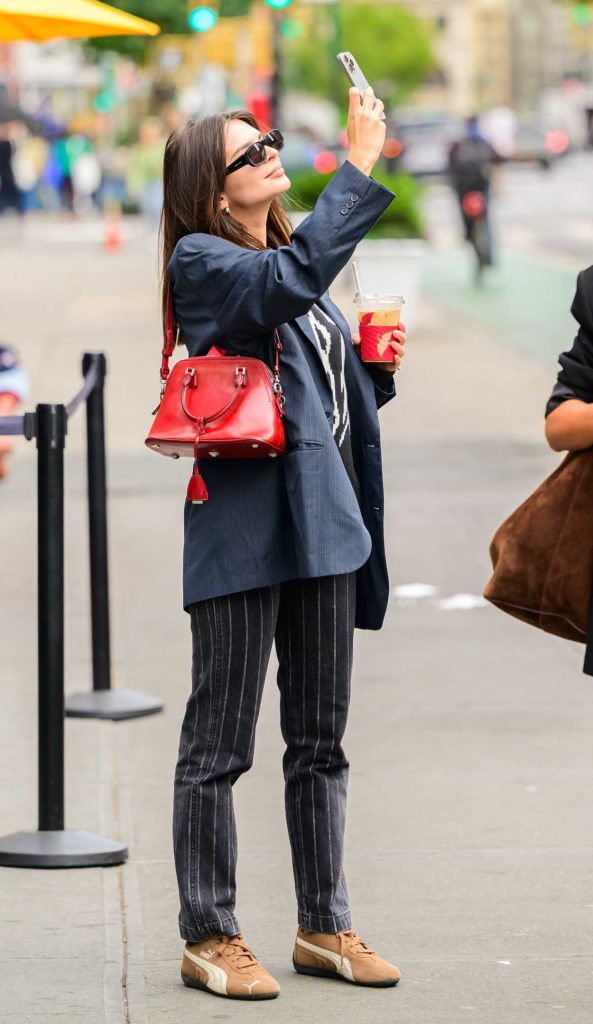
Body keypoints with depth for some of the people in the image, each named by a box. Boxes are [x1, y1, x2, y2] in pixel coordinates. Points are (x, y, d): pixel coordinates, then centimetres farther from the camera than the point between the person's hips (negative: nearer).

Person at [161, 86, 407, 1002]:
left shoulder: (286, 254, 20)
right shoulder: (202, 262, -6)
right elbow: (290, 283, -27)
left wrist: (377, 365, 4)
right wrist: (362, 167, -24)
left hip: (323, 515, 8)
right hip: (245, 522, -8)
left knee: (321, 740, 12)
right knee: (219, 742, -2)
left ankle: (324, 927, 20)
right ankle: (209, 939, 5)